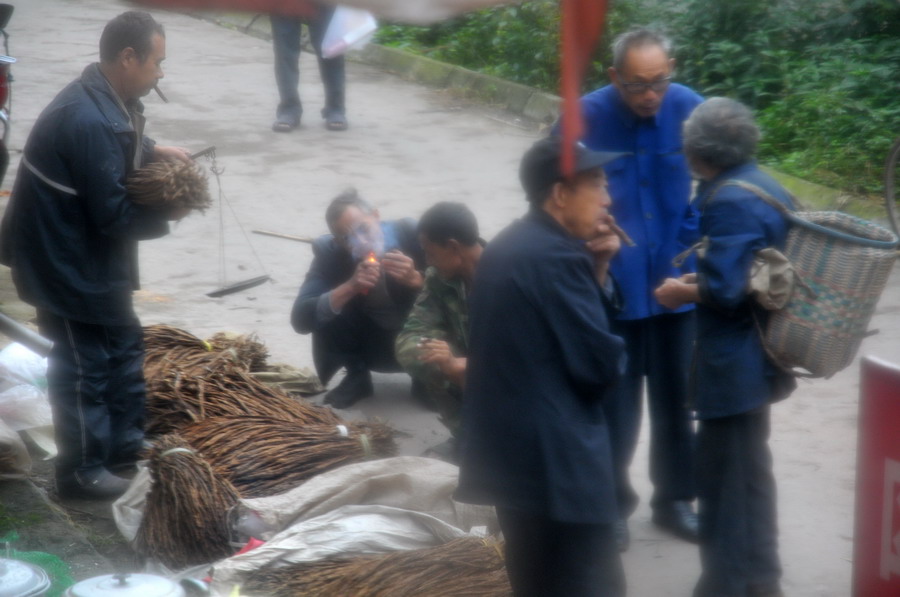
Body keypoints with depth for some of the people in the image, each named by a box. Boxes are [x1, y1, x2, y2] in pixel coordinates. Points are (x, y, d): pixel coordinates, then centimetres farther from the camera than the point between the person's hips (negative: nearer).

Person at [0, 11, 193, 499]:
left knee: (123, 345, 21)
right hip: (66, 259, -10)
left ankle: (125, 443, 35)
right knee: (84, 365, 3)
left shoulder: (104, 98, 1)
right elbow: (113, 215, -26)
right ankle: (82, 471, 17)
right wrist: (166, 214, -11)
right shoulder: (89, 121, -31)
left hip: (90, 252, 10)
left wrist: (153, 151, 6)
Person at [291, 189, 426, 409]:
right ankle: (357, 376, 0)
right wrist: (350, 287, -41)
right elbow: (300, 319, -28)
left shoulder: (414, 234, -23)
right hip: (369, 343, 1)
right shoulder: (328, 251, -19)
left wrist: (416, 279, -39)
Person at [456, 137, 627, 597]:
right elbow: (600, 364, -17)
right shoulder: (558, 257, -18)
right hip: (554, 460, -10)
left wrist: (596, 271, 4)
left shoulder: (506, 247, 12)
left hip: (509, 450, 10)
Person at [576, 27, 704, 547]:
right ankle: (613, 504, 26)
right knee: (616, 403, 8)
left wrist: (695, 238, -2)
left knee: (675, 396, 15)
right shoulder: (586, 118, -17)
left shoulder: (689, 109, -11)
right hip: (611, 285, -2)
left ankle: (675, 498, 32)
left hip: (676, 283, 3)